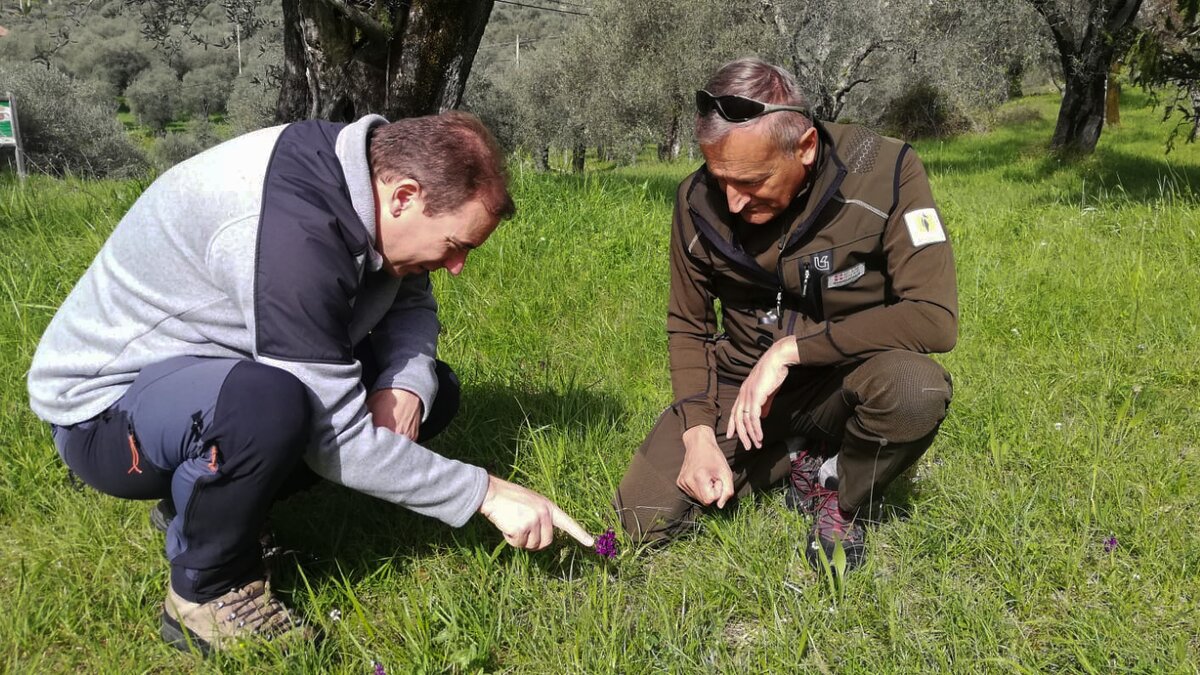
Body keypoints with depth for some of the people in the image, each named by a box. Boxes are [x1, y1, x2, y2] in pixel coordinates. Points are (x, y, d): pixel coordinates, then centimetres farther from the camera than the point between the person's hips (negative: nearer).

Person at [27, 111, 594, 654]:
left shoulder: (368, 170, -8)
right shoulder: (290, 233, -34)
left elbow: (411, 304, 4)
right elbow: (336, 438, -31)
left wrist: (406, 386, -18)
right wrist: (486, 493, -25)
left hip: (218, 369, 9)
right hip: (103, 405, -9)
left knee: (432, 389, 1)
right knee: (268, 405, -41)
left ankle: (198, 501, 8)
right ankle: (207, 591, -9)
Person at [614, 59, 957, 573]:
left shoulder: (885, 173, -23)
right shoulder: (699, 201, -12)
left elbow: (935, 317, -28)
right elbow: (688, 327, 1)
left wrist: (790, 348, -29)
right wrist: (699, 433, -13)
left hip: (843, 379, -3)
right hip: (740, 383, 3)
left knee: (916, 389, -38)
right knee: (642, 519, -10)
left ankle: (844, 502, -3)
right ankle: (800, 457, 13)